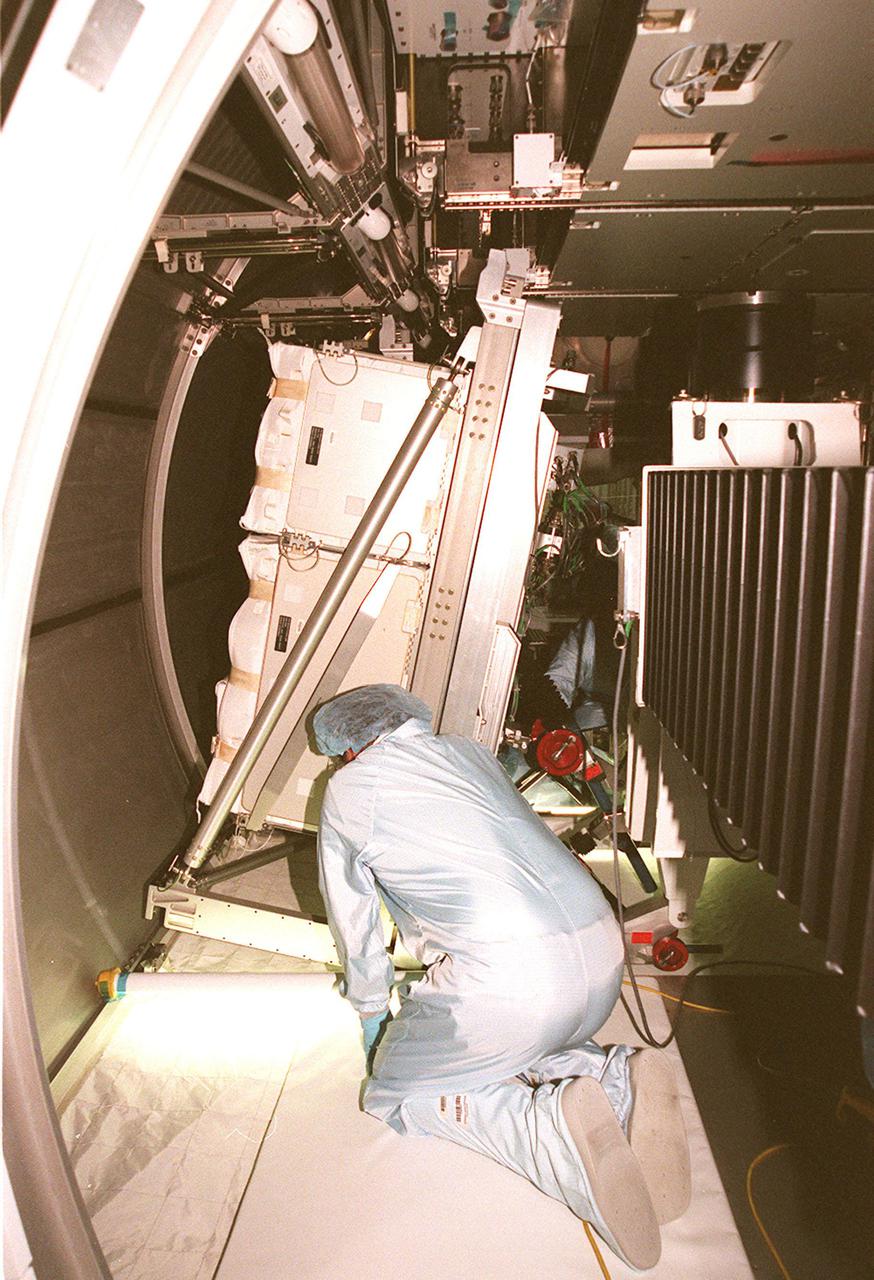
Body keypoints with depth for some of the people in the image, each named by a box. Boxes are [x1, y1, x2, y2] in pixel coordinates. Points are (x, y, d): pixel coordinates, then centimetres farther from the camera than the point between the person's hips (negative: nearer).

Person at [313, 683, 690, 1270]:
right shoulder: (470, 751, 23)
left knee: (397, 1093, 16)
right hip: (603, 957, 7)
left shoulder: (350, 788, 7)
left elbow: (353, 917, 18)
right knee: (515, 1053, 33)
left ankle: (554, 1127, -9)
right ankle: (618, 1081, 5)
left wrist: (372, 1008, 35)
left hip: (502, 977, -7)